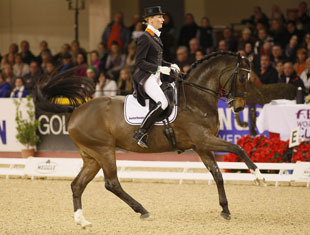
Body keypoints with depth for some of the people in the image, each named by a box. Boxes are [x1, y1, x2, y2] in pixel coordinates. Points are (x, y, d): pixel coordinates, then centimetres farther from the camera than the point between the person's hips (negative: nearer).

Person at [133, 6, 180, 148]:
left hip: (155, 78, 10)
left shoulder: (155, 37, 17)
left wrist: (170, 66, 9)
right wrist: (159, 69, -21)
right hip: (146, 78, -10)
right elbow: (139, 62, -16)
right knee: (163, 102, -26)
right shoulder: (145, 38, -11)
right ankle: (141, 134, -25)